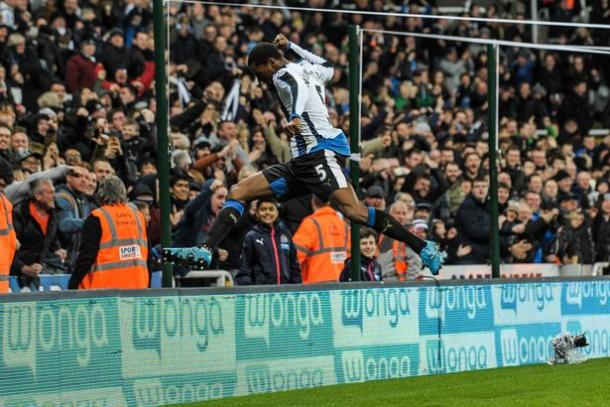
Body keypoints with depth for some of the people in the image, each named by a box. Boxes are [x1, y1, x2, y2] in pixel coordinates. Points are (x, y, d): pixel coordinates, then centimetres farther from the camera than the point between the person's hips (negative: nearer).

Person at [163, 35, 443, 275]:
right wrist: (290, 46, 49)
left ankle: (423, 249, -24)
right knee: (238, 193, 4)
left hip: (322, 150, -10)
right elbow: (327, 67, 47)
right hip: (302, 161, 10)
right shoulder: (307, 70, 23)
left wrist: (295, 117, -46)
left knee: (353, 211, -26)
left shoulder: (284, 74, -1)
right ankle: (205, 251, -7)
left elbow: (299, 89, -25)